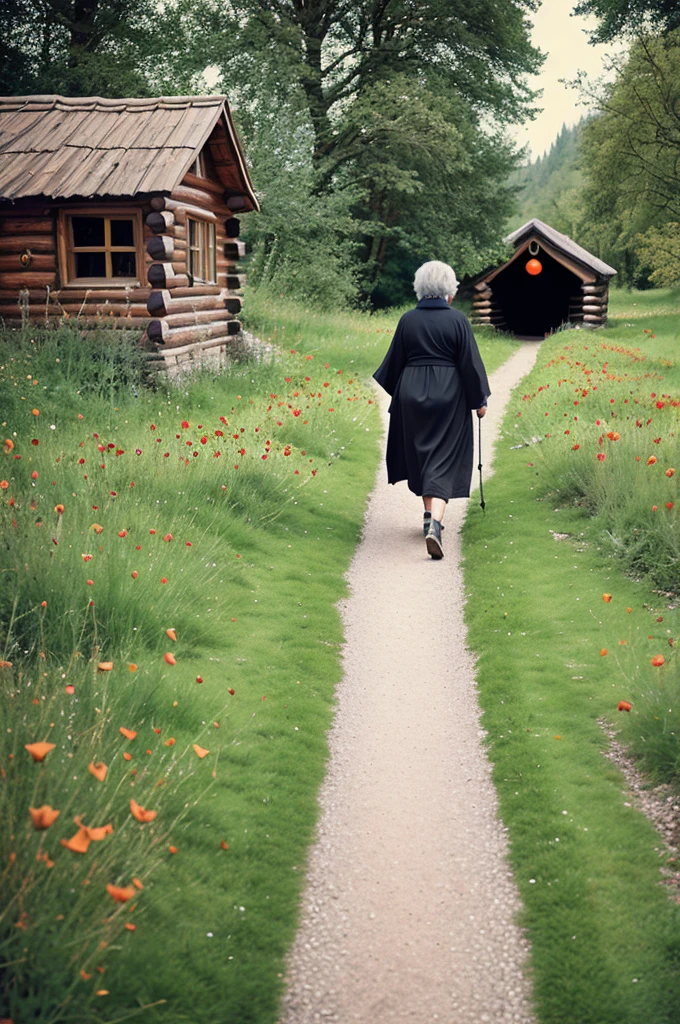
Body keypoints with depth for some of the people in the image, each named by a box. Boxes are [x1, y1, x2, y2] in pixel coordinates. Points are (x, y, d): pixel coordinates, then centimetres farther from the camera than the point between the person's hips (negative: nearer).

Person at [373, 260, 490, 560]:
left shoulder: (408, 320, -3)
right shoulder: (457, 319, -9)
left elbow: (394, 361, 5)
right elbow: (470, 363, -7)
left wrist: (389, 388, 23)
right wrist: (479, 400, 4)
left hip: (411, 394, 3)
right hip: (448, 396, -3)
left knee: (420, 455, 19)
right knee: (443, 461, -2)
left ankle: (430, 514, 30)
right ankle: (434, 523, -19)